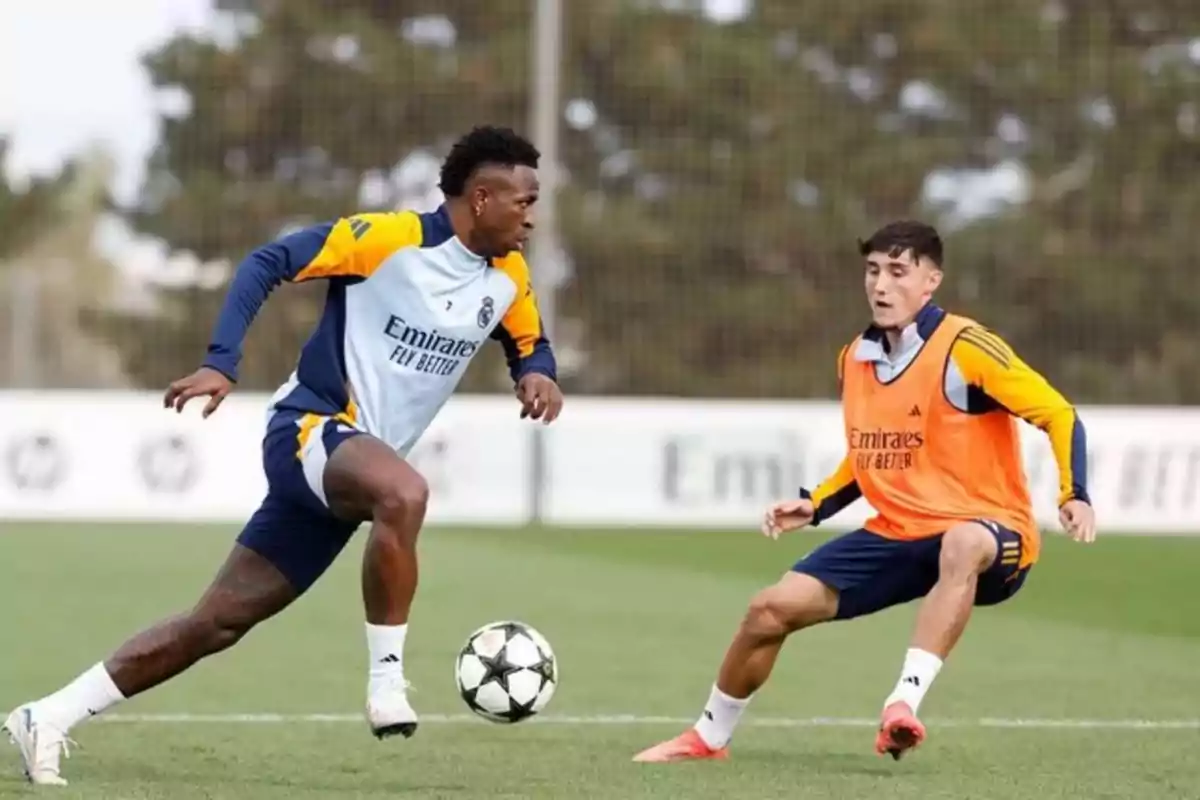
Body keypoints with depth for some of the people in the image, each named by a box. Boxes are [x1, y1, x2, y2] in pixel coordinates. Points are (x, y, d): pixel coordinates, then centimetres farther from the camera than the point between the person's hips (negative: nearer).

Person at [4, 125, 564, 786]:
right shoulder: (391, 239, -14)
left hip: (349, 475, 7)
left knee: (218, 622, 5)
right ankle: (387, 681, -28)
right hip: (309, 429, -7)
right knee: (403, 492, -39)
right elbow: (266, 264, -11)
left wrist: (537, 375, -1)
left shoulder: (508, 277, 6)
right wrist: (221, 363, -21)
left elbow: (529, 345, 24)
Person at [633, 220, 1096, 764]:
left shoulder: (963, 349, -15)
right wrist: (814, 505, 10)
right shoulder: (854, 360, 7)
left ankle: (904, 703, -48)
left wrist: (1074, 495, -28)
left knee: (961, 544, -44)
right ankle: (710, 736, 20)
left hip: (991, 536, -6)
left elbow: (1058, 415, -14)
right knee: (771, 610, -2)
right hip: (897, 535, 6)